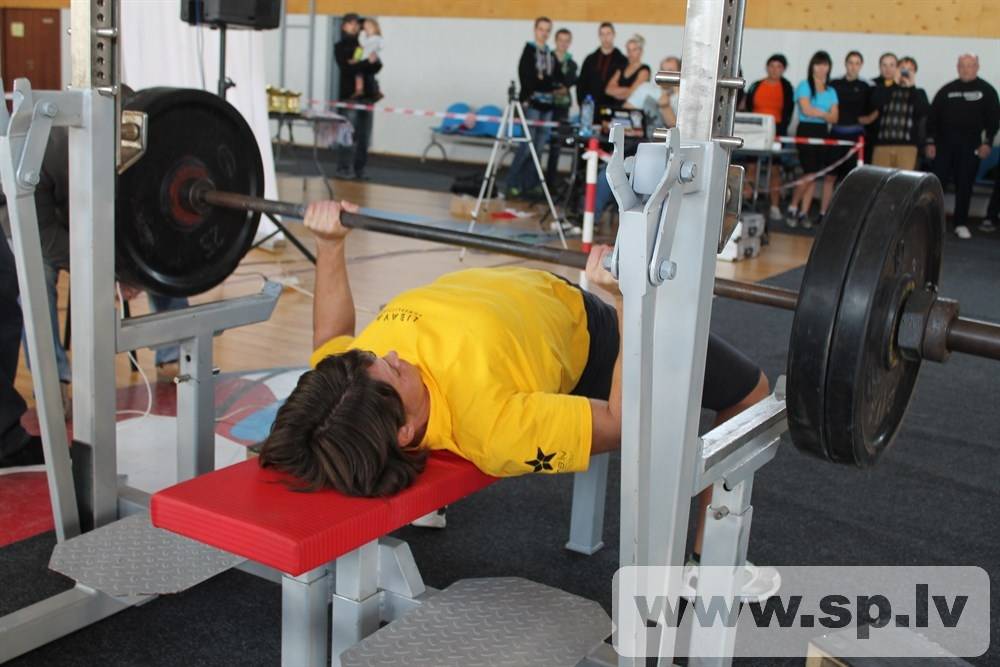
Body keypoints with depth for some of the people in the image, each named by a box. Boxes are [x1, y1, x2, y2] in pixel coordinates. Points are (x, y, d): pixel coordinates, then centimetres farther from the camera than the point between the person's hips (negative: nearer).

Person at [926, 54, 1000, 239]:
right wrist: (931, 142, 1)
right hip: (944, 142, 1)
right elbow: (933, 116, 8)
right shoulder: (947, 90, 8)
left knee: (965, 185, 2)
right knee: (937, 181, -3)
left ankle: (960, 223, 10)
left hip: (971, 145, -1)